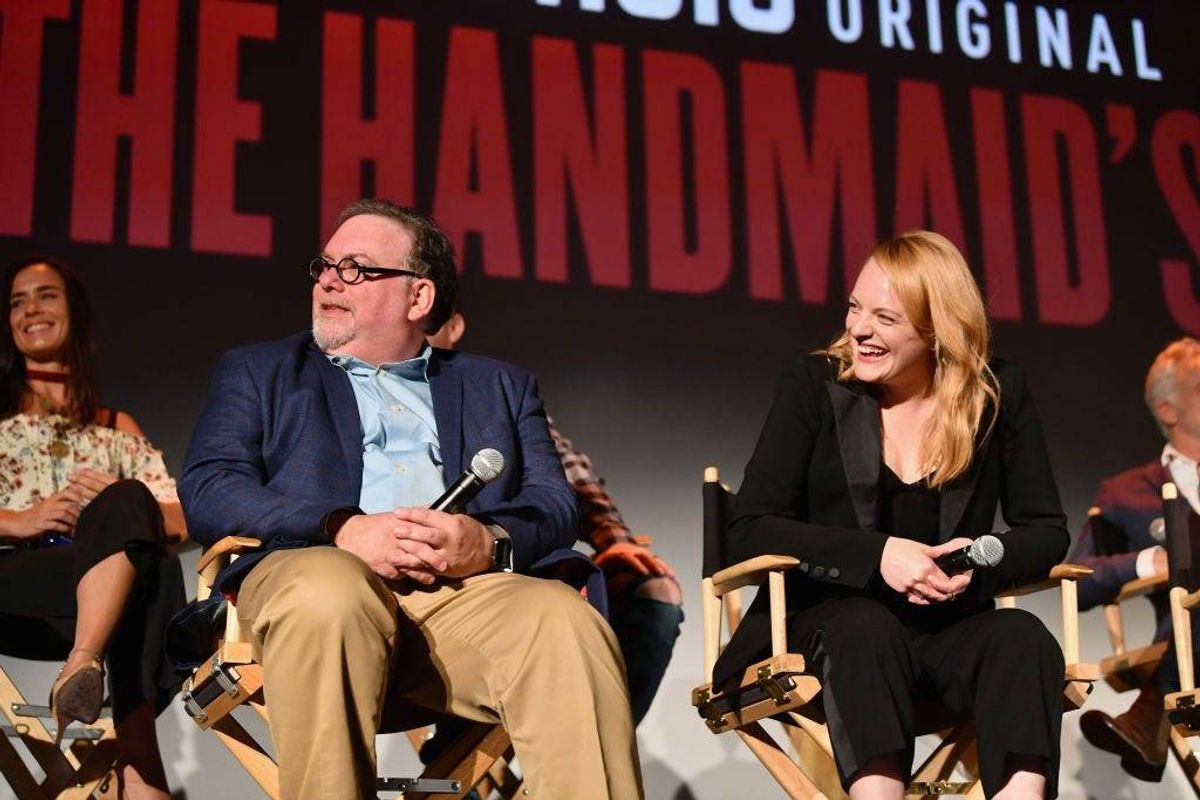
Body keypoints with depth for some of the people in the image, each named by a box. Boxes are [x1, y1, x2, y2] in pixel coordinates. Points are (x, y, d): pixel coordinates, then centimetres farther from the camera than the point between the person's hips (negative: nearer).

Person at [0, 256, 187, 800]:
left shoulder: (114, 428, 29)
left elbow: (181, 518, 16)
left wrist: (121, 505, -6)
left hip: (100, 587, 2)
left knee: (127, 504, -34)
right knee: (149, 576, -36)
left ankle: (81, 671, -51)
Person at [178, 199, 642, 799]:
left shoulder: (498, 386, 27)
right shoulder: (260, 372, 25)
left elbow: (554, 504, 13)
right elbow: (206, 490, 8)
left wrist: (491, 541, -12)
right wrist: (342, 530, -10)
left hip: (466, 590, 1)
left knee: (567, 623, -32)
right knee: (331, 596, -38)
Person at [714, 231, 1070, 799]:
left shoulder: (997, 394, 4)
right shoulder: (813, 386, -2)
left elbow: (1045, 530, 7)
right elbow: (748, 531, -7)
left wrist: (983, 561, -17)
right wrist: (876, 555, -21)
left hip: (949, 625, 2)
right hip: (830, 620, -2)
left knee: (1026, 640, -29)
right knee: (868, 628, -36)